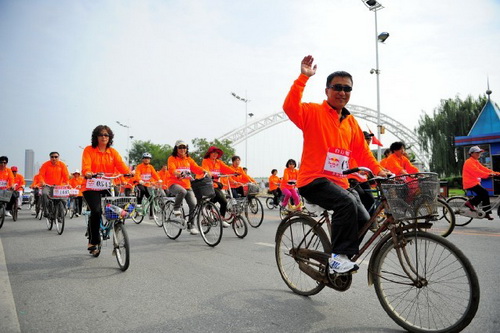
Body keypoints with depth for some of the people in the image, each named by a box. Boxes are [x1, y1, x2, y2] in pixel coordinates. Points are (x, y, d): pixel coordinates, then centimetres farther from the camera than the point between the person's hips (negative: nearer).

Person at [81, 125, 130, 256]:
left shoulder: (113, 152, 8)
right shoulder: (89, 150, -1)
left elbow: (120, 164, -6)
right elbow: (86, 165, -16)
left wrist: (129, 172, -27)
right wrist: (88, 173, -38)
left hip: (107, 187, 3)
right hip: (91, 187, -3)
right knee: (96, 211, -20)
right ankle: (93, 242, -1)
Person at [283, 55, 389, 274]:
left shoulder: (351, 122, 16)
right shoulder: (313, 112, -3)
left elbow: (362, 151, 16)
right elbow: (290, 107, -22)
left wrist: (378, 170, 2)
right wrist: (303, 77, -26)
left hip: (339, 182, 7)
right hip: (314, 180, -7)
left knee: (363, 220, -4)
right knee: (347, 203, -31)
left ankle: (338, 259, 18)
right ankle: (339, 256, -17)